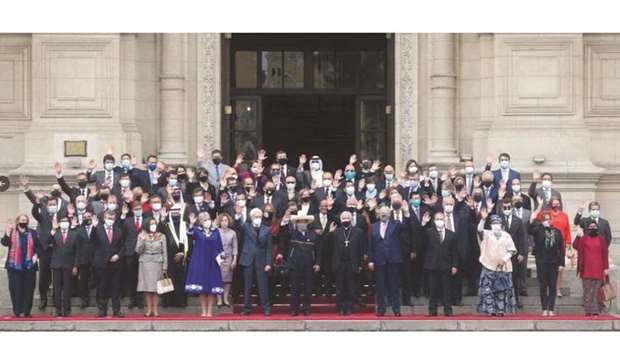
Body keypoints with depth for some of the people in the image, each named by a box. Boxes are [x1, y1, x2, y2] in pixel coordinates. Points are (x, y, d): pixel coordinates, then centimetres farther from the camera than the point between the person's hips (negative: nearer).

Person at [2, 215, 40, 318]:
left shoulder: (32, 233, 10)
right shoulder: (11, 232, 6)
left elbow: (38, 246, 12)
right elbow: (5, 243, -10)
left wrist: (35, 255, -5)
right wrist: (8, 230, -20)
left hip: (29, 266, 1)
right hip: (14, 266, -1)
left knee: (28, 289, 2)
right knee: (16, 289, -2)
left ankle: (26, 311, 8)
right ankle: (18, 311, 2)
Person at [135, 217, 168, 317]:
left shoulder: (161, 236, 7)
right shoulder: (141, 236, 7)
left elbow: (164, 252, 6)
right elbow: (138, 251, 1)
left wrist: (165, 266, 0)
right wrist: (142, 240, -15)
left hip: (157, 263, 0)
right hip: (145, 263, 0)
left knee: (156, 287, -3)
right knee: (147, 286, -3)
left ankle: (155, 309, 0)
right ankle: (149, 309, 0)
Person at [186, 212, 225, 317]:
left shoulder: (216, 232, 7)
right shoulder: (197, 231, 1)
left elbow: (220, 247, 10)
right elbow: (190, 234, -22)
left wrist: (220, 257, -5)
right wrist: (191, 224, -39)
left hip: (212, 263, 1)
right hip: (200, 263, -1)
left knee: (212, 289, -1)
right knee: (202, 288, 1)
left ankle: (209, 311, 4)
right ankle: (203, 311, 8)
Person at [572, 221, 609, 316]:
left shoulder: (601, 239, 7)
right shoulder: (583, 239, 9)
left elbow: (605, 254, 6)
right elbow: (575, 246, -6)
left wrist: (606, 267, 1)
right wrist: (578, 236, -17)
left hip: (597, 268, -1)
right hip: (586, 268, 1)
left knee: (595, 290, -2)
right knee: (587, 291, -1)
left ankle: (595, 311, -1)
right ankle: (588, 310, 1)